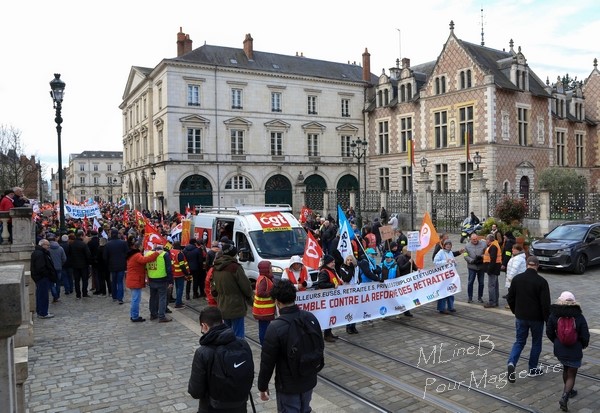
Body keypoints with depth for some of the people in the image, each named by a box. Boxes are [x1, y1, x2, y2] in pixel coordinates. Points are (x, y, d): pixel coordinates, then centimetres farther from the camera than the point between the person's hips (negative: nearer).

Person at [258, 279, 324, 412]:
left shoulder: (275, 327, -25)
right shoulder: (311, 317, -7)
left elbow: (267, 361, -18)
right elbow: (320, 347, 5)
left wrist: (262, 386, -4)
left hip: (287, 384, -5)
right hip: (309, 380, 5)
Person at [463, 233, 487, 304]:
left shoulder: (483, 244, -1)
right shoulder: (467, 246, 0)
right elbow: (465, 256, -4)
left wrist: (482, 257, -20)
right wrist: (472, 260, -18)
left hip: (481, 266, 1)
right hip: (472, 266, -1)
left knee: (481, 283, 9)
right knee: (470, 282, 3)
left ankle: (480, 297, 23)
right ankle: (470, 298, 13)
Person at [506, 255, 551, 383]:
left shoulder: (517, 278, -3)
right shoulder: (541, 281, -14)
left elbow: (510, 298, 4)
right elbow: (545, 304, -15)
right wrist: (548, 320, -5)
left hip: (521, 317, 3)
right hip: (536, 318, -3)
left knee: (519, 341, 12)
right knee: (536, 343, 16)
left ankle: (511, 363, -10)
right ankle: (532, 369, 25)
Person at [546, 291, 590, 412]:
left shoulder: (553, 316, -11)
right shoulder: (579, 317, -17)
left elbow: (549, 333, -2)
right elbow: (585, 336, -12)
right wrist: (583, 345, 11)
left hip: (559, 350, 3)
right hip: (574, 351, -3)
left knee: (566, 369, 27)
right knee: (571, 375, 9)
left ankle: (568, 391, 41)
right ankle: (565, 397, -6)